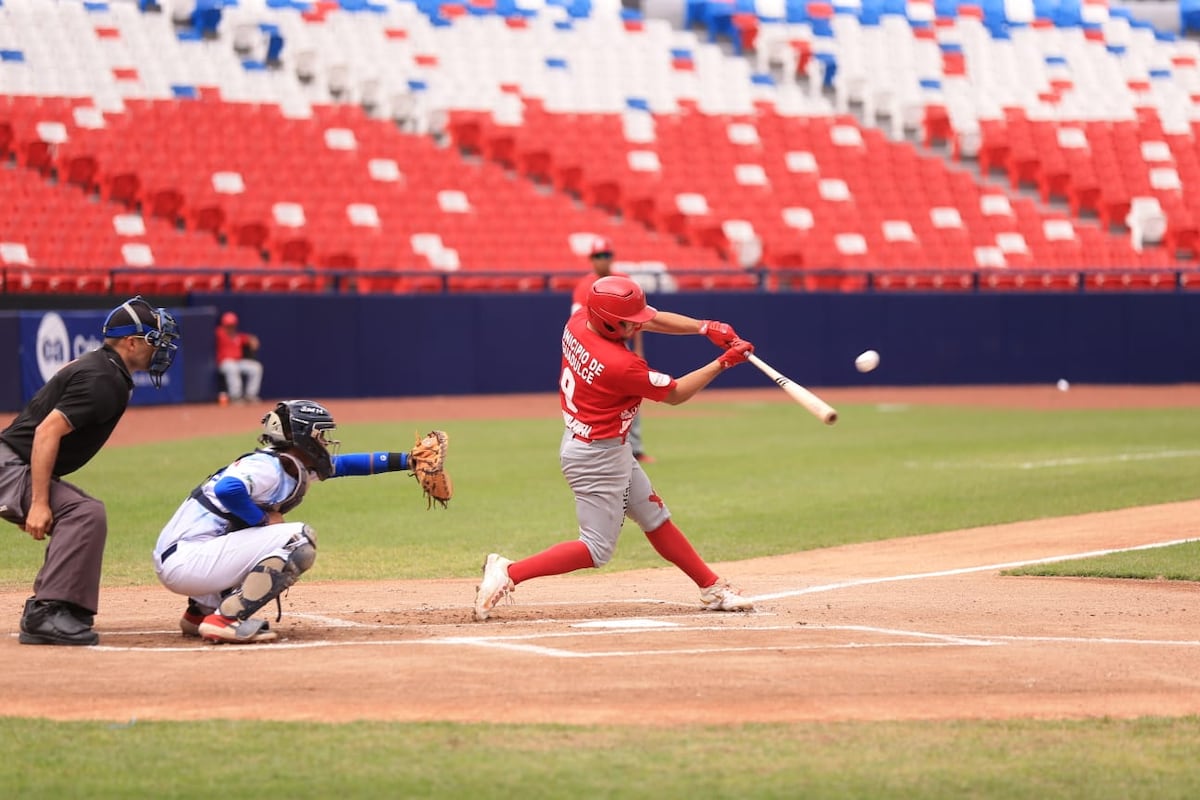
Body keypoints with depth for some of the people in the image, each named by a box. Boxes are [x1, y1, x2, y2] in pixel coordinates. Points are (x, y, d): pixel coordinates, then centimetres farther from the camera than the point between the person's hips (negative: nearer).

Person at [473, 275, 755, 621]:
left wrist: (705, 327, -8)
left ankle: (713, 588, 27)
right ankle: (508, 573, -3)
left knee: (655, 518, 17)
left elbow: (651, 318, 3)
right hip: (598, 458, -10)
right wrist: (723, 362, -9)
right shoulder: (621, 365, -30)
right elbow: (675, 394, -14)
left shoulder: (579, 320, -7)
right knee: (597, 549, -2)